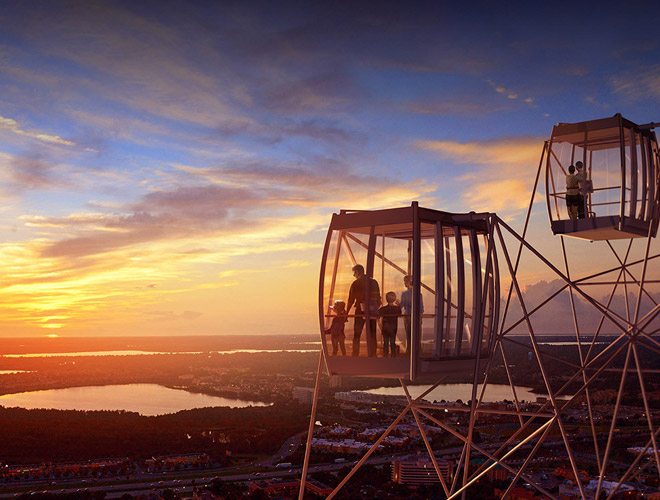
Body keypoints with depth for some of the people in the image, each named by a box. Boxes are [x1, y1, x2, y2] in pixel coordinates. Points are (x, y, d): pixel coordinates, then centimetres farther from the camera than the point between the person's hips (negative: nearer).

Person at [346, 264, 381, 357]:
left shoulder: (356, 283, -4)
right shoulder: (374, 282, 9)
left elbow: (351, 300, -4)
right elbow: (378, 298, 11)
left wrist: (346, 312, 3)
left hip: (360, 311, -4)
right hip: (372, 312, 4)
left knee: (357, 335, 2)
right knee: (372, 335, 9)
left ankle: (355, 356, -3)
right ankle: (372, 356, 8)